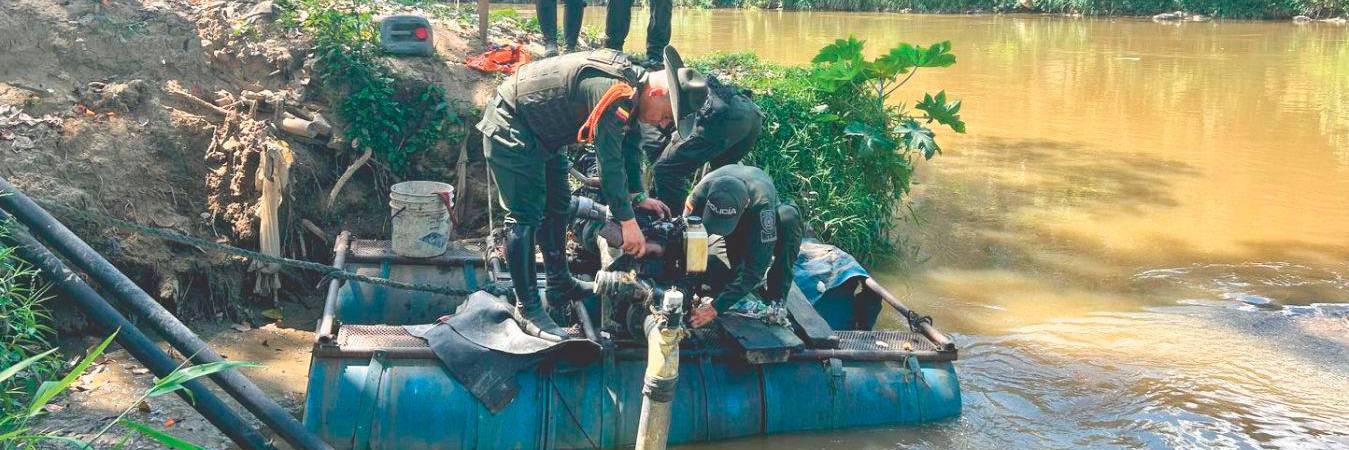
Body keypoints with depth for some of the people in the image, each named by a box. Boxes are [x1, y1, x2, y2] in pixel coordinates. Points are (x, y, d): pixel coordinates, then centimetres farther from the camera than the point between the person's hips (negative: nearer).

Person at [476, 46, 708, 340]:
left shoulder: (632, 83, 0)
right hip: (510, 128, -11)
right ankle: (527, 309, -8)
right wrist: (628, 222, -24)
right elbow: (610, 160, -30)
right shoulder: (613, 90, -31)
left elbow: (628, 146, 13)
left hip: (540, 133, 11)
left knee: (556, 206, 18)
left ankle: (559, 285, 32)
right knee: (525, 217, -12)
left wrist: (638, 197, 12)